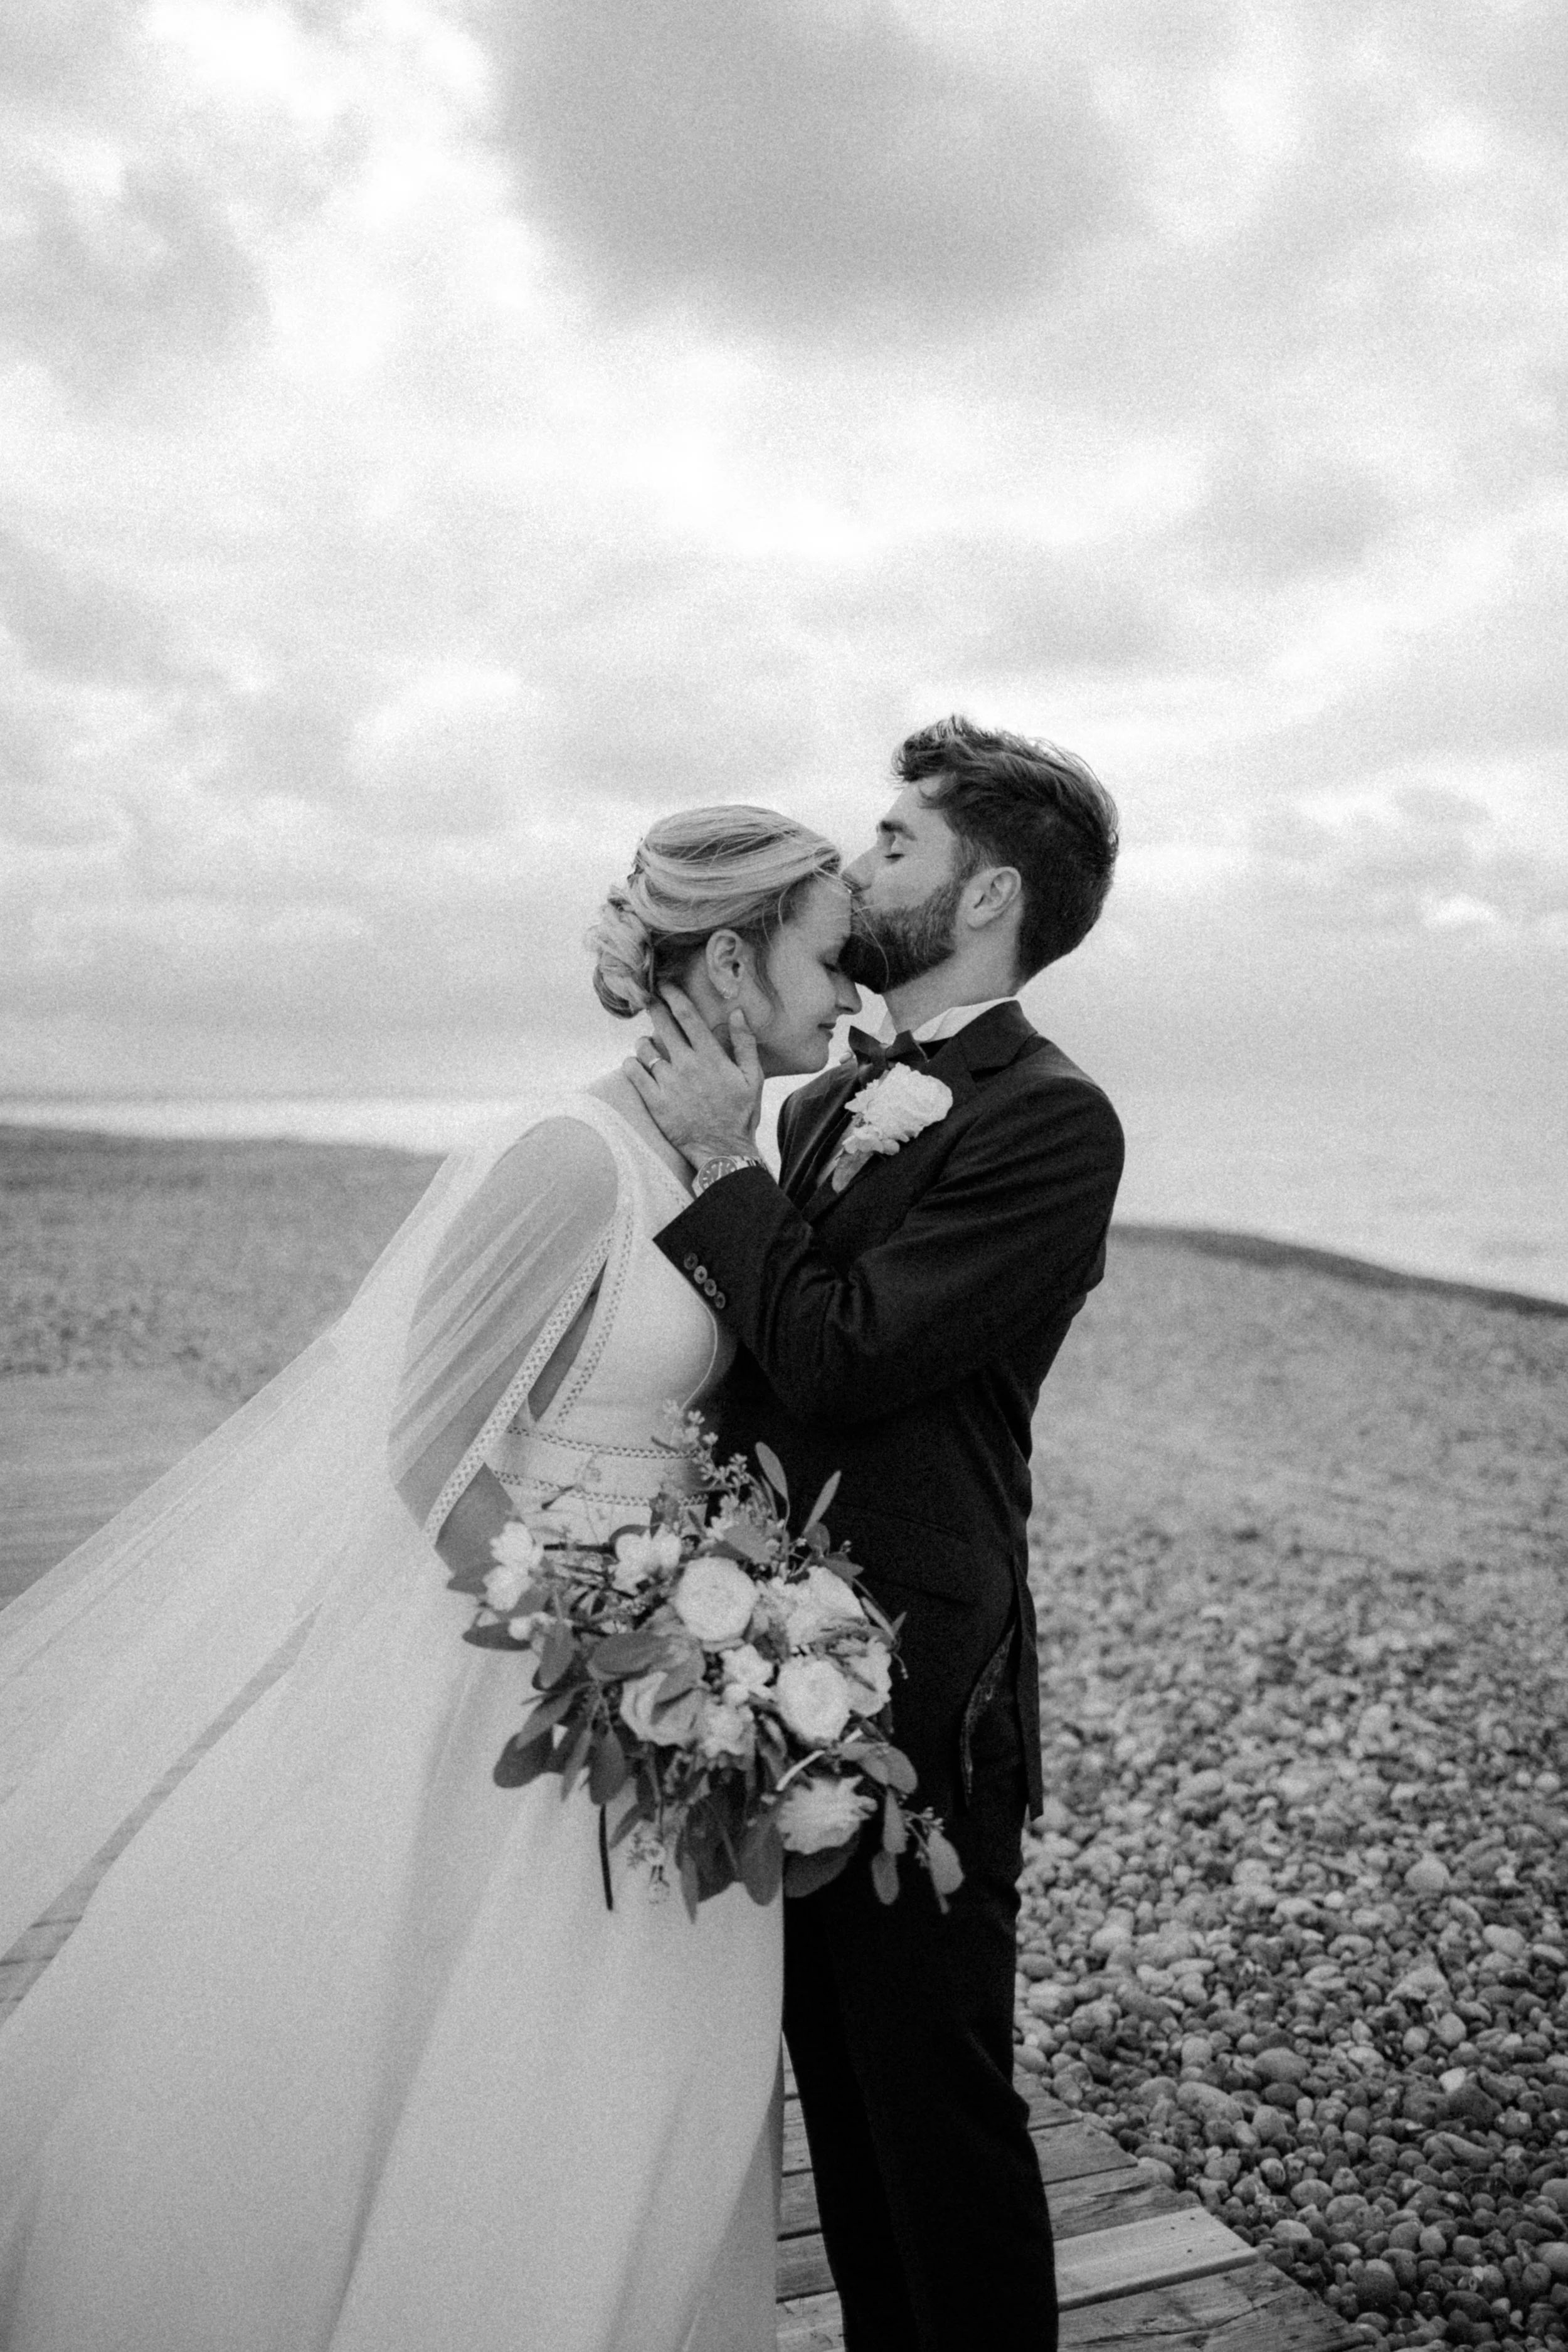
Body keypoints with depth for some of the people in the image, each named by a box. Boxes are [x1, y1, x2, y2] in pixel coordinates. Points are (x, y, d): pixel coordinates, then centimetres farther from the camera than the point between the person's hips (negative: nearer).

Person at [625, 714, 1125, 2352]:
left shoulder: (1050, 1123, -15)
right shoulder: (831, 1101, 11)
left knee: (938, 2100, 8)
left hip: (918, 1695, -8)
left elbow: (837, 1357, -22)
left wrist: (724, 1163, -14)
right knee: (839, 2085, 21)